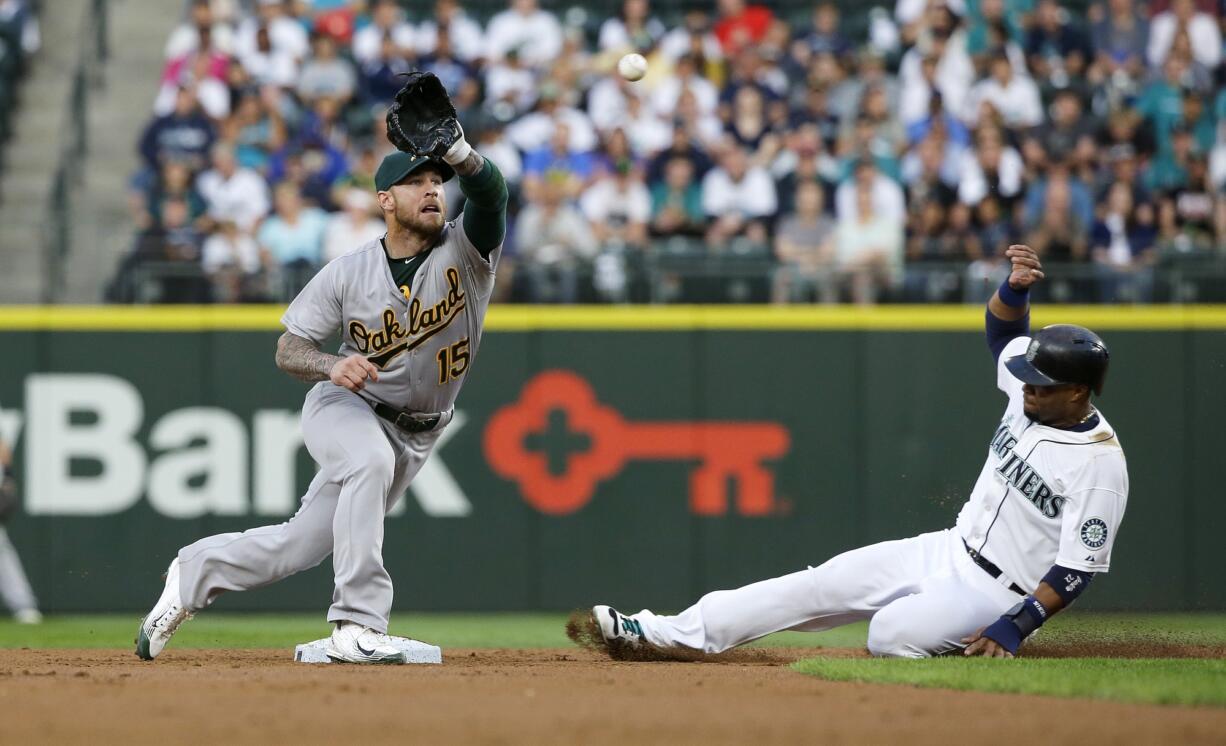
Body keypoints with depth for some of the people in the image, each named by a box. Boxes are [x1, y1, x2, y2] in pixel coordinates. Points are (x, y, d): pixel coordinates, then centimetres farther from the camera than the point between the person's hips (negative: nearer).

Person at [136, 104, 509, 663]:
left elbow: (490, 193, -32)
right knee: (369, 460, -38)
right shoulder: (348, 273, -9)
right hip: (345, 408, -2)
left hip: (414, 436, 2)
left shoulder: (465, 250, -10)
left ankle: (196, 573, 29)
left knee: (297, 549, 2)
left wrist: (456, 149, -53)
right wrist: (332, 365, -29)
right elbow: (287, 349, -6)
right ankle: (358, 627, -36)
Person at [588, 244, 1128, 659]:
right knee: (819, 585, -3)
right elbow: (1003, 329, 17)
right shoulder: (1030, 391, 1)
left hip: (997, 592, -8)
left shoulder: (1100, 464, -21)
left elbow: (1078, 569, -22)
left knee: (890, 631, -34)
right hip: (947, 552, 8)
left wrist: (1014, 627, -26)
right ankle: (654, 636, -6)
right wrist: (1015, 286, -5)